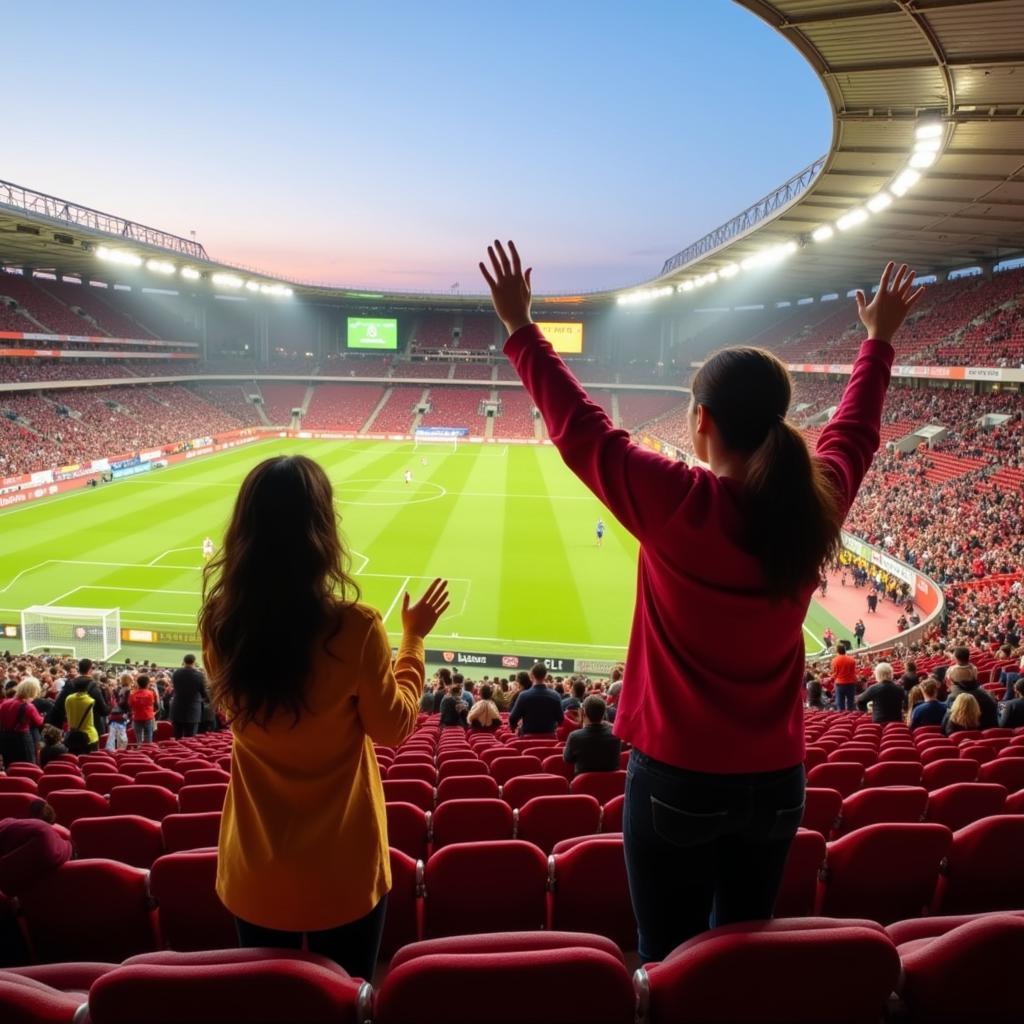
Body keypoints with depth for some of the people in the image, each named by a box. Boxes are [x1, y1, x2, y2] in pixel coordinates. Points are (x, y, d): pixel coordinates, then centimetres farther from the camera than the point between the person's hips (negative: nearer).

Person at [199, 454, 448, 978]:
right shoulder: (354, 627, -24)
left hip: (255, 869, 4)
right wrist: (413, 639, 1)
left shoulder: (220, 621, -12)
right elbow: (394, 728, -9)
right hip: (342, 868, -3)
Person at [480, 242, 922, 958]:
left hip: (678, 778, -5)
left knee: (671, 961, 12)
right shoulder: (816, 504, -5)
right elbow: (855, 431, 15)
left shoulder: (678, 503, -20)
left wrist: (521, 329, 2)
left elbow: (578, 426, -10)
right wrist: (880, 340, 32)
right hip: (776, 779, 5)